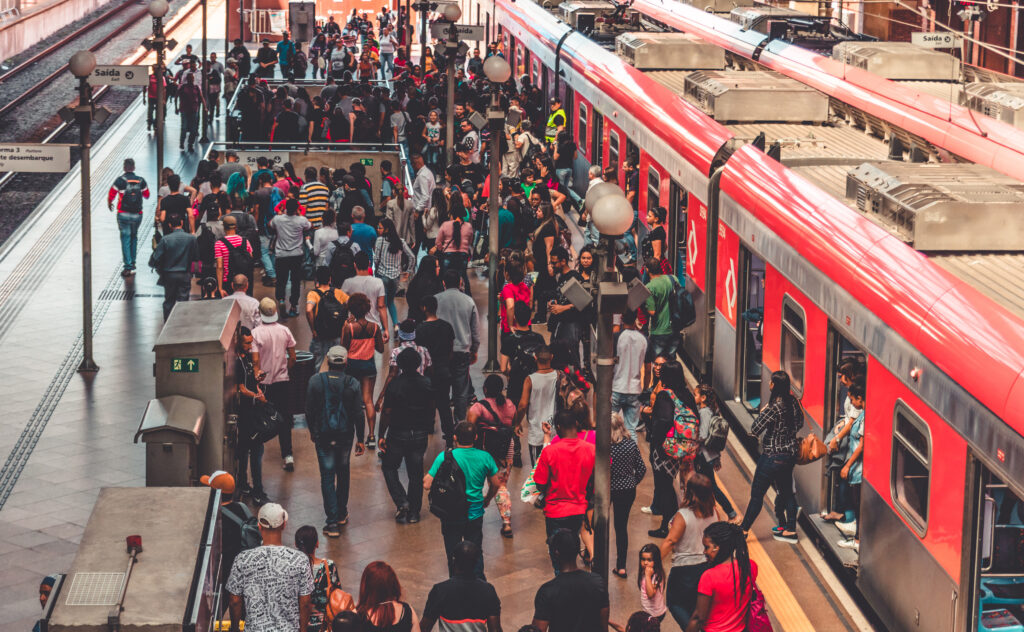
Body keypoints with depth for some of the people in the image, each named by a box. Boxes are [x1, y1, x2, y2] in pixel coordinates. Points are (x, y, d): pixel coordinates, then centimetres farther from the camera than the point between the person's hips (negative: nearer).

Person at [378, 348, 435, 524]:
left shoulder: (394, 385, -15)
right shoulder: (427, 384, -4)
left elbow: (386, 413, -12)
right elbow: (431, 411, 6)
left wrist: (381, 435, -3)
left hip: (398, 434, -3)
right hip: (420, 435, 3)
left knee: (389, 467, 16)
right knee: (416, 473, 10)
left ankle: (401, 502, 1)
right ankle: (413, 512, 14)